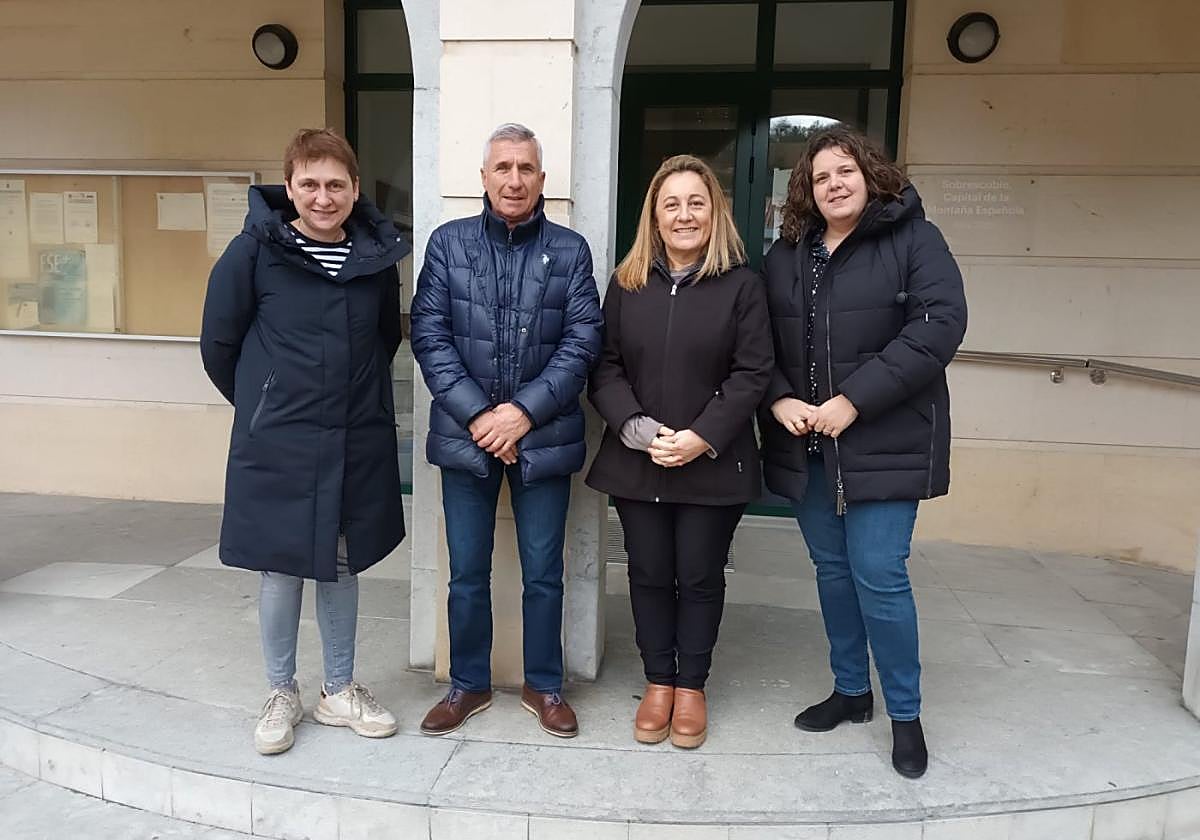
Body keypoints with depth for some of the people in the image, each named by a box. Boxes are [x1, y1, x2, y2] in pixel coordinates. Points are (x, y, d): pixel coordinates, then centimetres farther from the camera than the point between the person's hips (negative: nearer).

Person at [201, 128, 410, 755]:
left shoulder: (378, 255, 1)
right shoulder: (255, 250, -8)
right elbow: (218, 342, 1)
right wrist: (262, 404, 8)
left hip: (357, 443, 3)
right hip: (276, 444, -3)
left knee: (341, 565, 14)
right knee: (281, 568, 7)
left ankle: (339, 691, 30)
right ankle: (282, 695, 28)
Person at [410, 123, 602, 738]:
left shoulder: (569, 250, 2)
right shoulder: (449, 243, 3)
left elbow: (582, 342, -4)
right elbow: (429, 335, -4)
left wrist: (525, 411, -14)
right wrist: (476, 415, -13)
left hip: (543, 438, 0)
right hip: (466, 435, 1)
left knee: (543, 573, 10)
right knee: (467, 573, 12)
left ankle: (544, 686, 29)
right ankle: (468, 683, 30)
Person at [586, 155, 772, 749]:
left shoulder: (742, 285, -2)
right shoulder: (627, 283, 5)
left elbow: (752, 373, -7)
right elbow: (605, 366, 2)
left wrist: (701, 438, -16)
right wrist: (636, 427, -13)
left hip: (713, 466, -2)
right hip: (636, 462, 2)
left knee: (700, 577, 9)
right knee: (649, 573, 11)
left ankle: (691, 686, 27)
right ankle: (658, 682, 29)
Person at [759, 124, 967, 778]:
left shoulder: (913, 239, -3)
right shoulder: (784, 256, 10)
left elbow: (939, 325, -15)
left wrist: (853, 400, -19)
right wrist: (780, 401, -10)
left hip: (884, 442, -4)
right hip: (806, 445, 5)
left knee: (878, 576, -5)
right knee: (831, 569, 14)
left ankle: (904, 713, 17)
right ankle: (850, 690, 33)